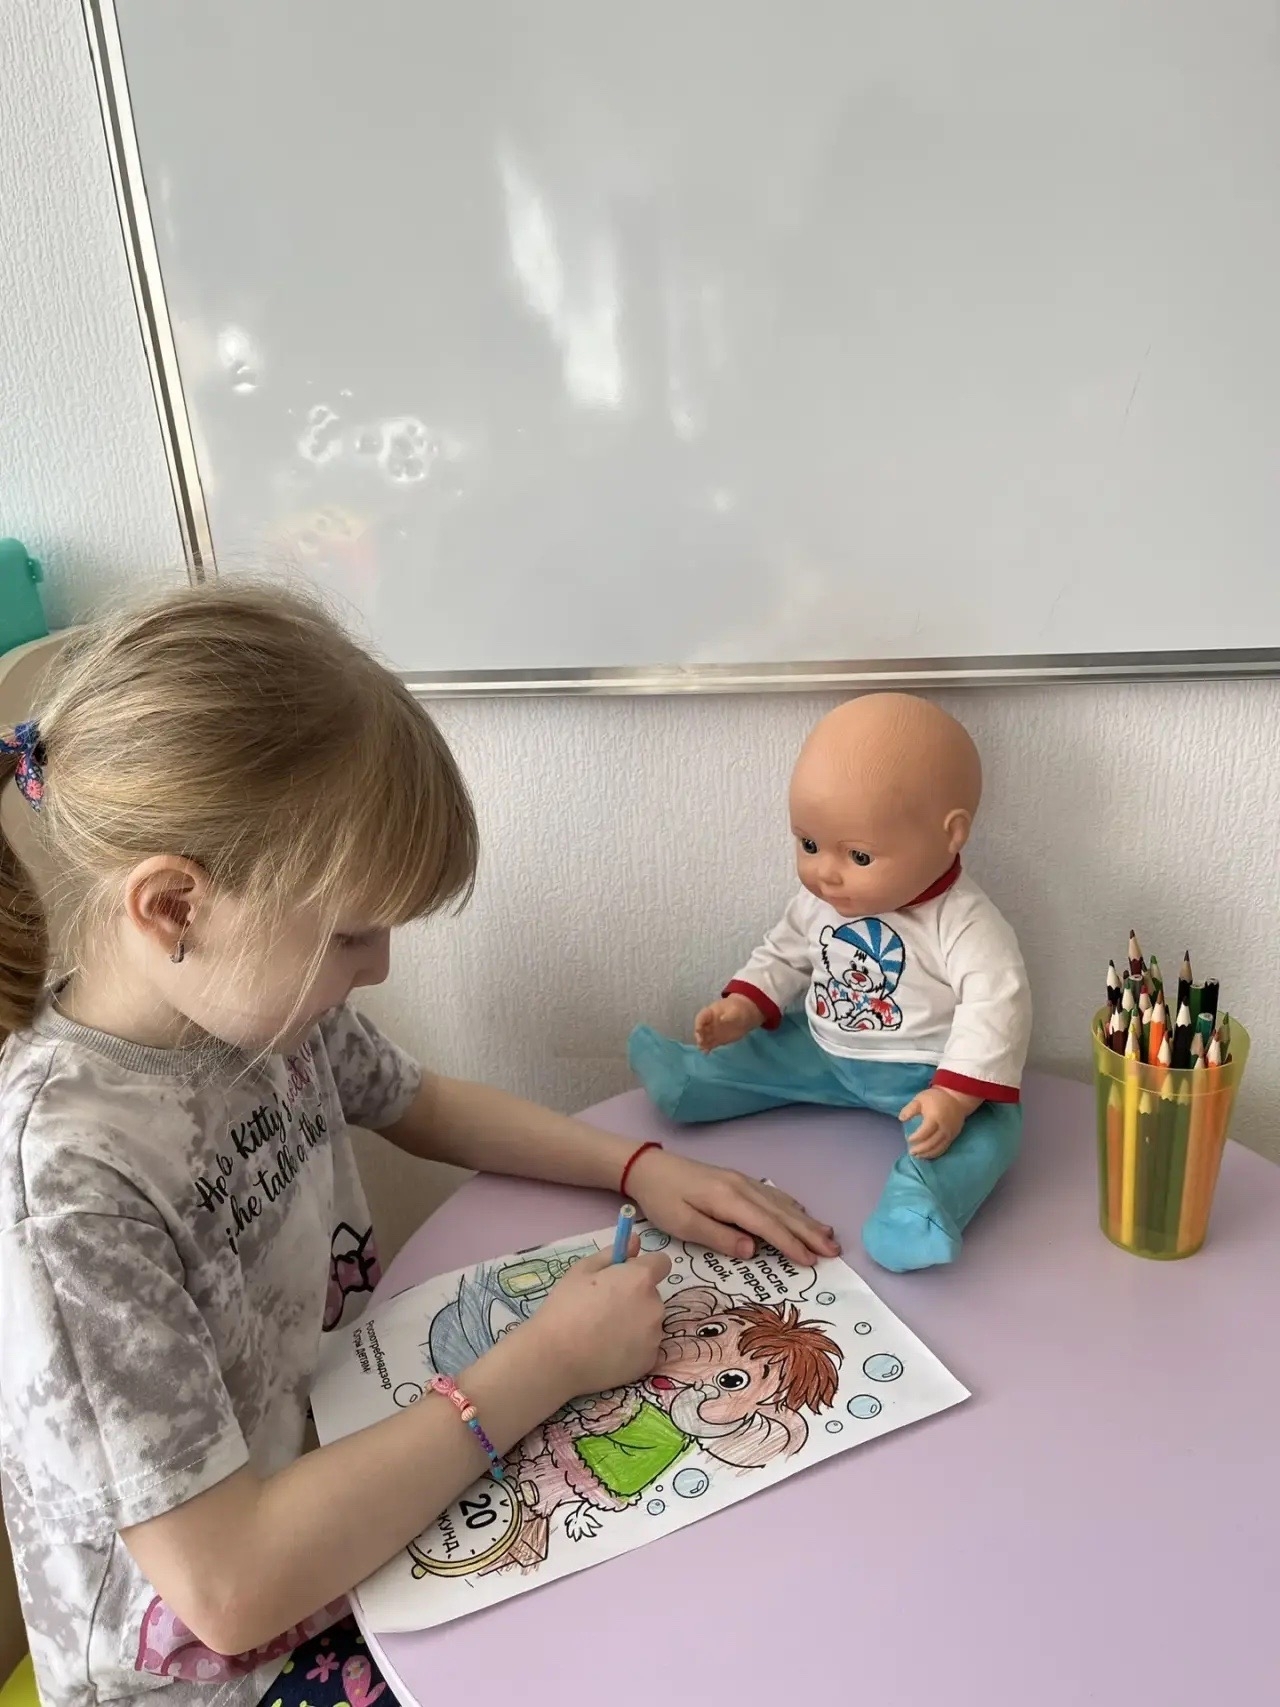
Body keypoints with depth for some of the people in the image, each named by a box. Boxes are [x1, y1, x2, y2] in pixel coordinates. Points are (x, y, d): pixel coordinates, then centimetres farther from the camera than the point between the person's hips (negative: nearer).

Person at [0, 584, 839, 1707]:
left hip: (352, 1475, 6)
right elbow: (227, 1586, -30)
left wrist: (639, 1167, -5)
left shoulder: (251, 996, -12)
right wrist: (547, 1363, -25)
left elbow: (420, 1104, 8)